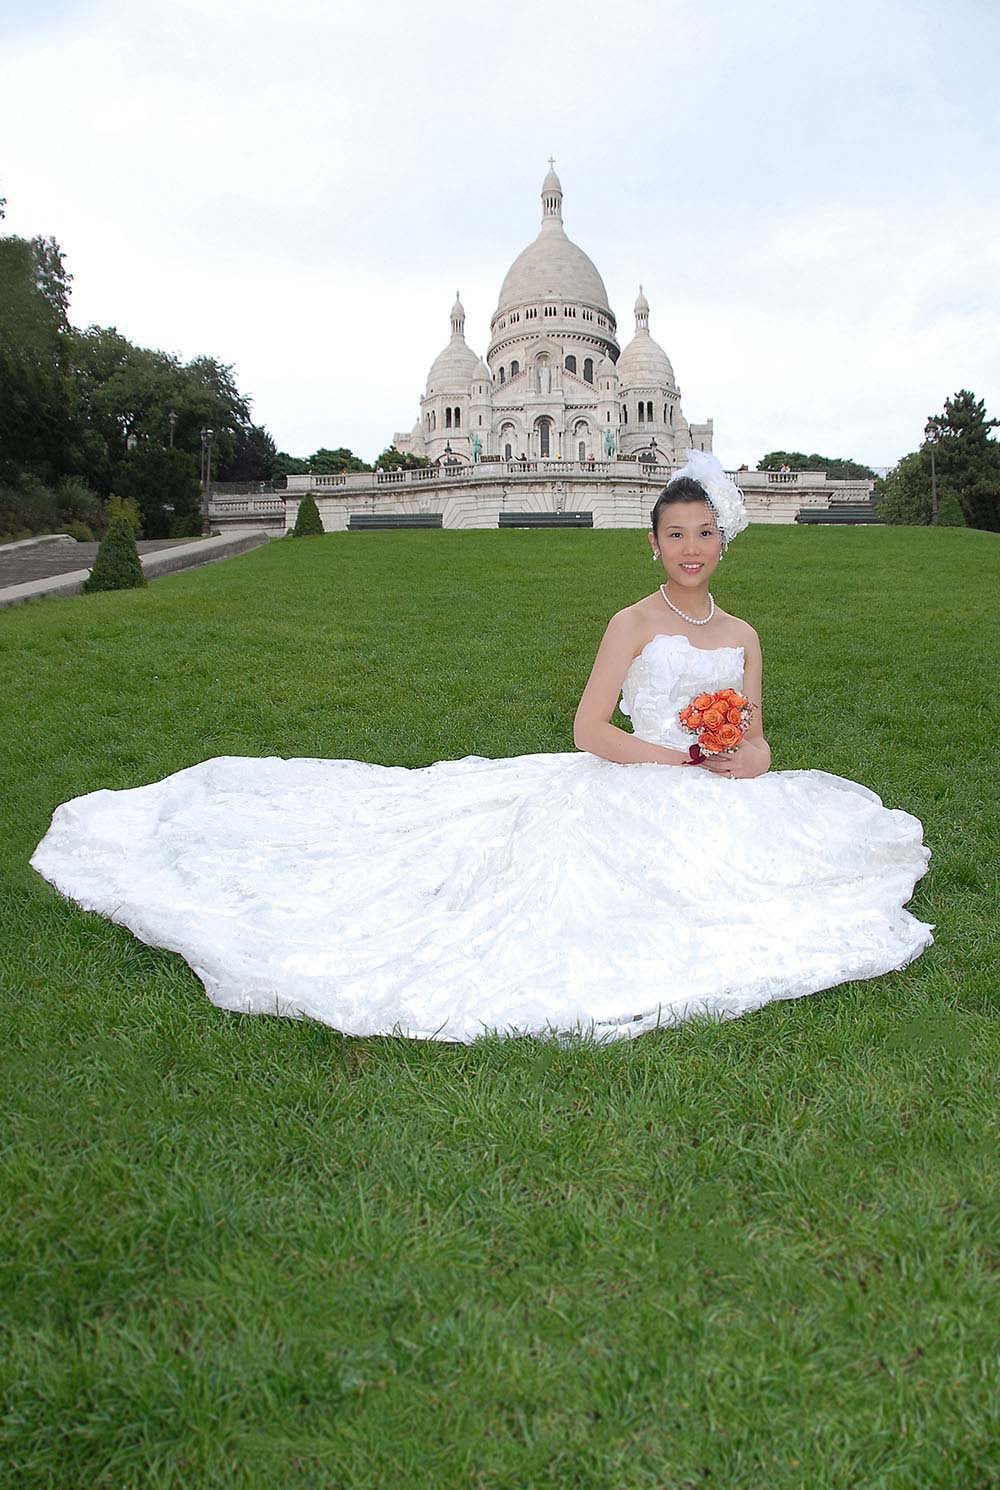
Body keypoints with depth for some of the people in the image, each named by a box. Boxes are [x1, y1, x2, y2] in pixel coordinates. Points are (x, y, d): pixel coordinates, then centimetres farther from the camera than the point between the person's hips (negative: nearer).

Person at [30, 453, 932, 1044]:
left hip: (714, 816, 6)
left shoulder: (744, 636, 16)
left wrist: (752, 761, -10)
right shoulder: (634, 623, -2)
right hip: (629, 804, -5)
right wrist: (679, 758, -17)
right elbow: (589, 731, -9)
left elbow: (755, 745, 15)